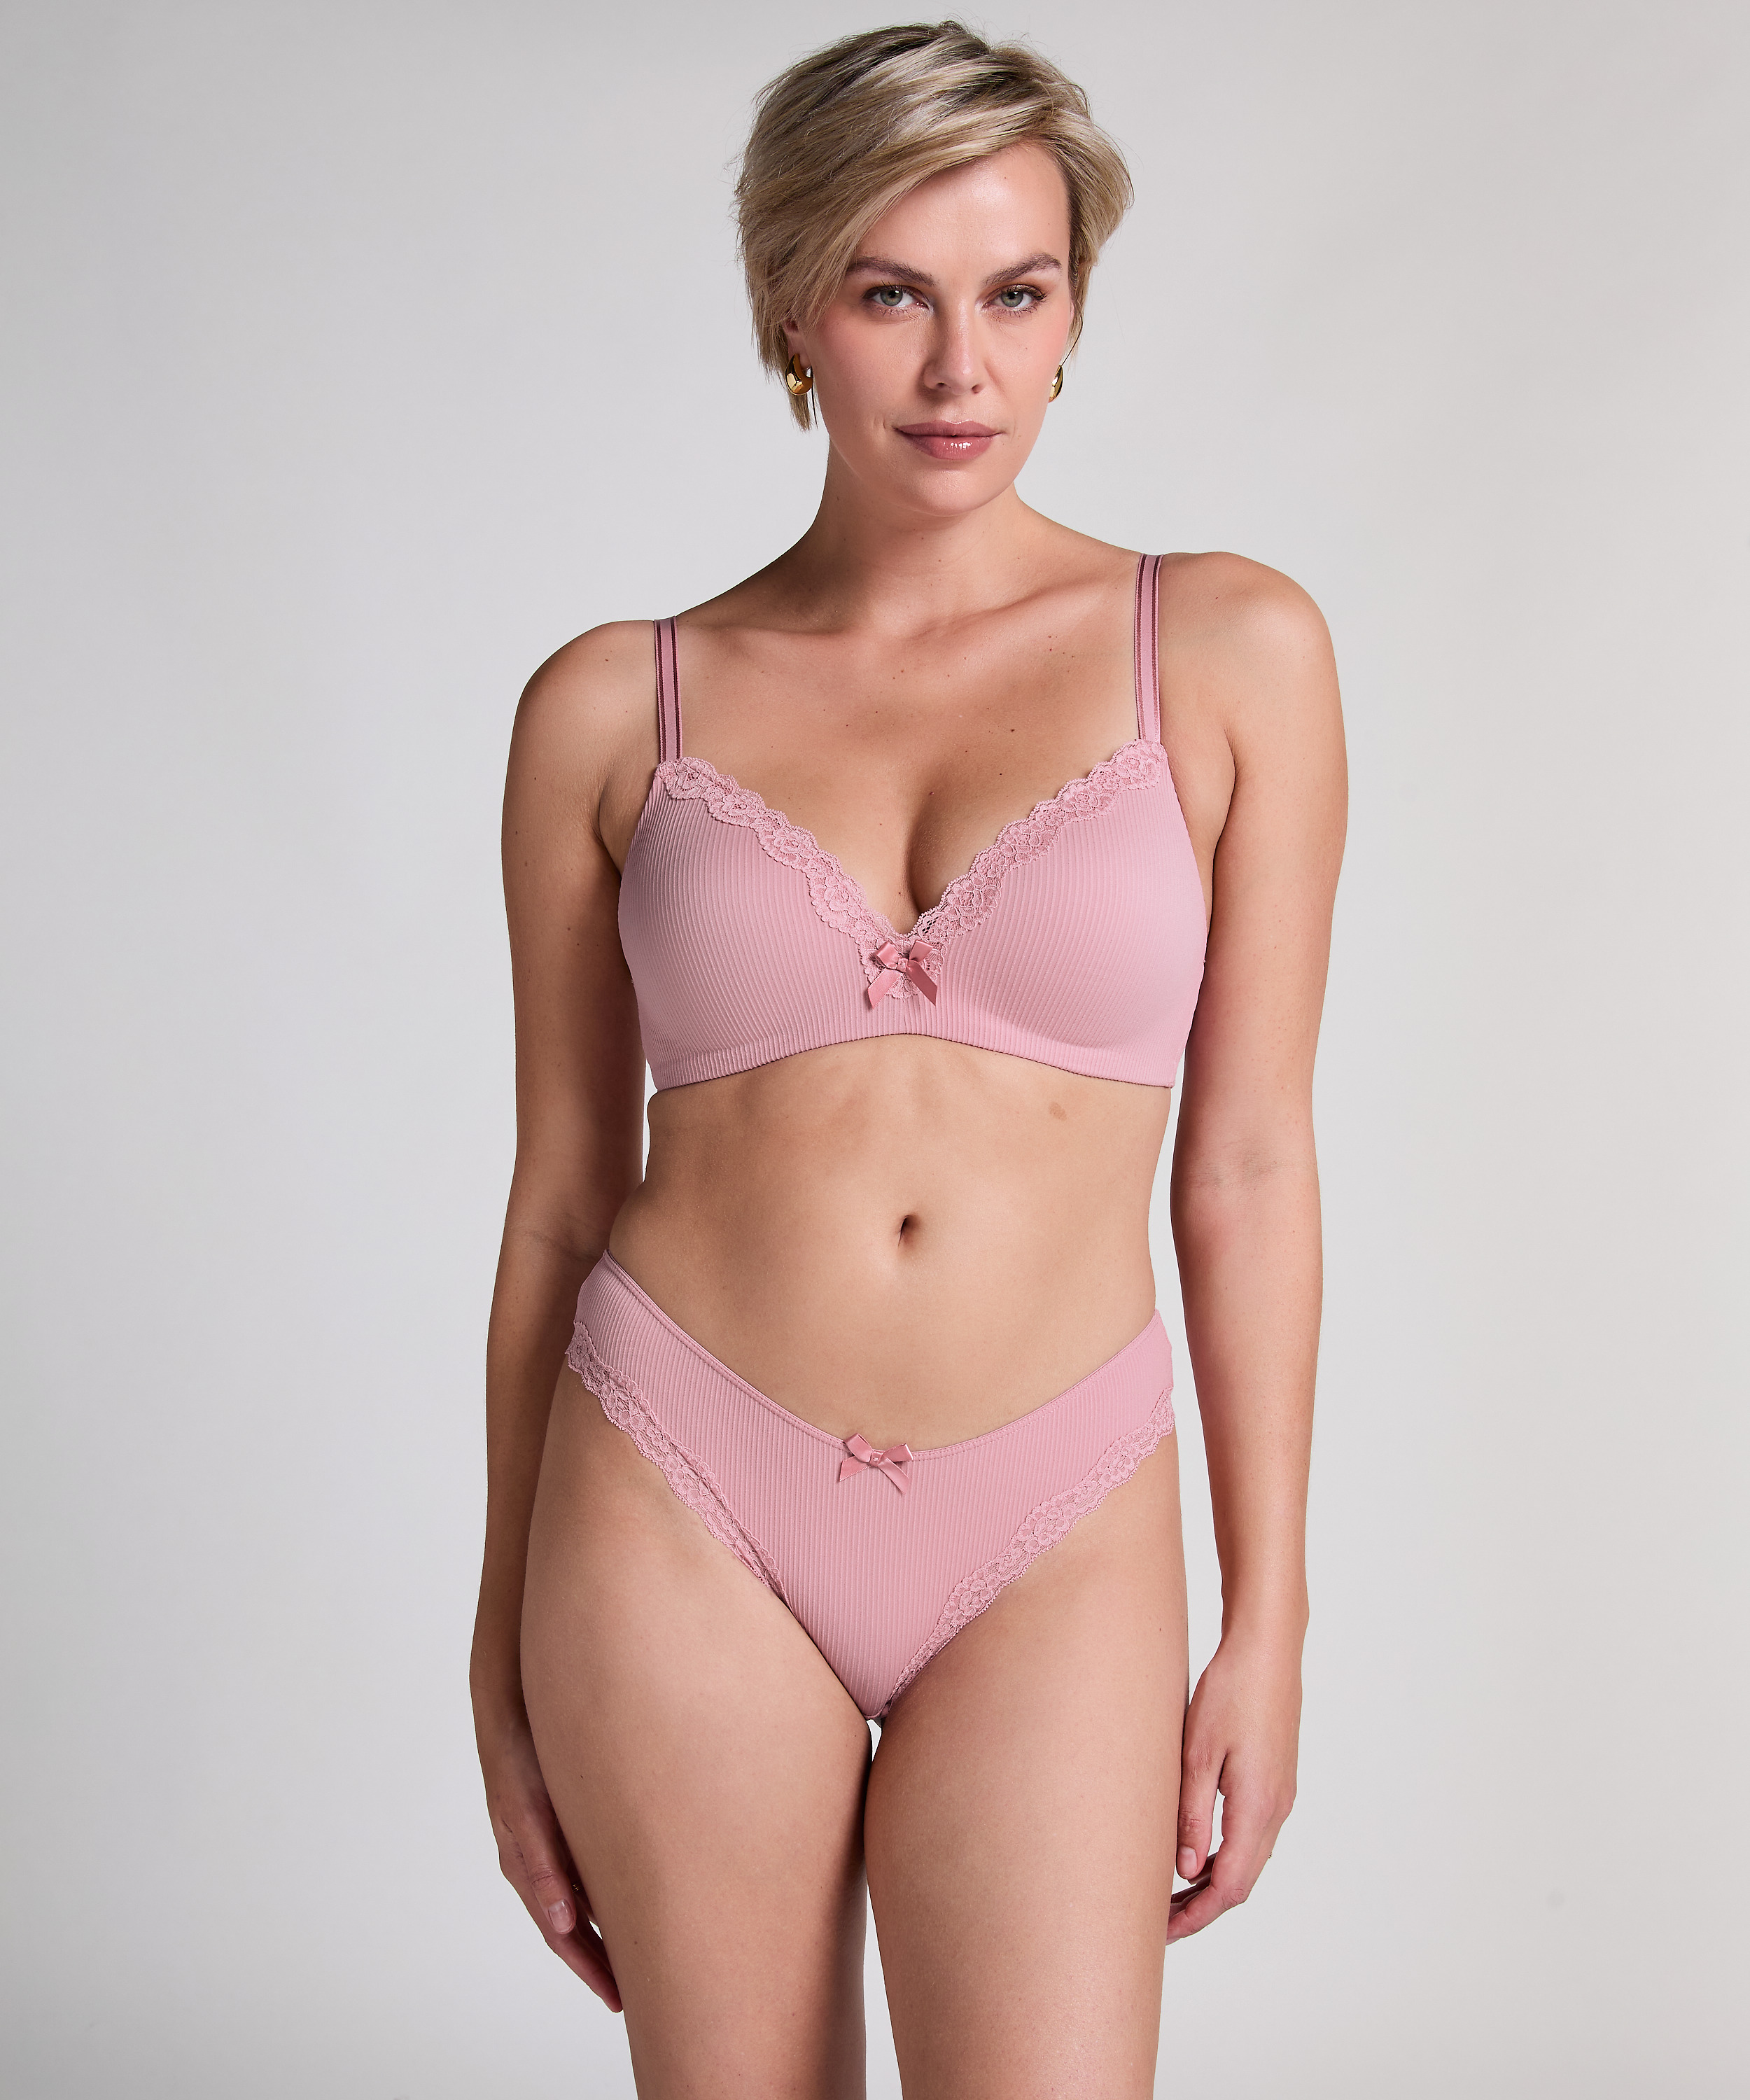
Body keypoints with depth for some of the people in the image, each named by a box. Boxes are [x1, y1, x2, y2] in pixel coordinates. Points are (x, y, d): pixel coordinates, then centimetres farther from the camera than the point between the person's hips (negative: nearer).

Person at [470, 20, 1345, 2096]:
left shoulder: (1229, 654, 0)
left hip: (1053, 1545, 0)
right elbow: (561, 1199, 6)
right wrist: (506, 1651, 9)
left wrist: (1267, 1617, 1)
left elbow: (1245, 1163, 1)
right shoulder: (612, 710, 1)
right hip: (685, 1519, 1)